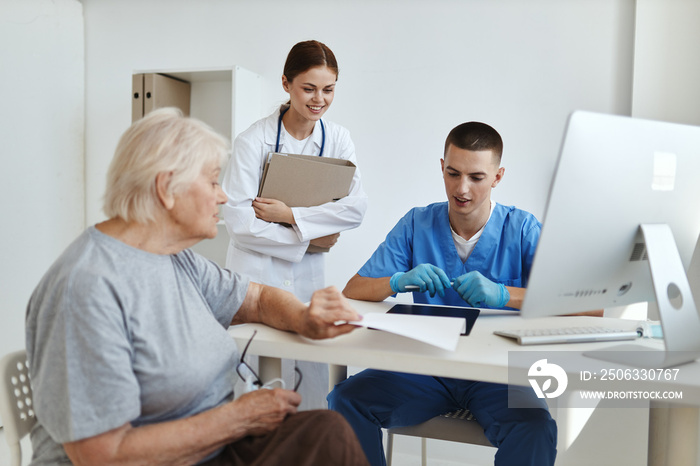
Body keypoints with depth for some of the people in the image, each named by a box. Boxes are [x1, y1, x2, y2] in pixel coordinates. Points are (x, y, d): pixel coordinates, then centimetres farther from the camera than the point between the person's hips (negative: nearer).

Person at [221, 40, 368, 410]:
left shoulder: (337, 139, 4)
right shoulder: (253, 141, -9)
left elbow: (356, 208, -8)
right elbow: (237, 219, -14)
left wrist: (289, 215, -17)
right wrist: (309, 238, -12)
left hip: (308, 276, 4)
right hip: (256, 274, -3)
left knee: (312, 385, 7)